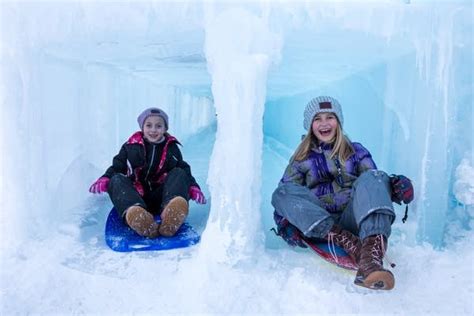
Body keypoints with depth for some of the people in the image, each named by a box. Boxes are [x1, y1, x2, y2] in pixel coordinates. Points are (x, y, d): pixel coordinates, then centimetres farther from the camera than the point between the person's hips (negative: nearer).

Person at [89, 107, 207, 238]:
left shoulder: (171, 148, 12)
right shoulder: (131, 146, 10)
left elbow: (185, 170, 10)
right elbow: (116, 167, 9)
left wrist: (193, 187, -9)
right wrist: (104, 180, -12)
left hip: (159, 198, 0)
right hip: (136, 197, 0)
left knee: (179, 173, -19)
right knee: (116, 180, -23)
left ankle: (170, 216, -52)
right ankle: (132, 213, -59)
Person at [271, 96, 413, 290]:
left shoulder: (356, 151, 18)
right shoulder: (302, 159, 16)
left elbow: (374, 183, 11)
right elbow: (286, 195, 8)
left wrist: (394, 185, -12)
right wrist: (285, 223, -11)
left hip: (352, 221, 0)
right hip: (317, 226, 0)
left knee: (373, 177, -24)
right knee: (282, 192, -23)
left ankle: (371, 254, -51)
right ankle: (350, 243, -40)